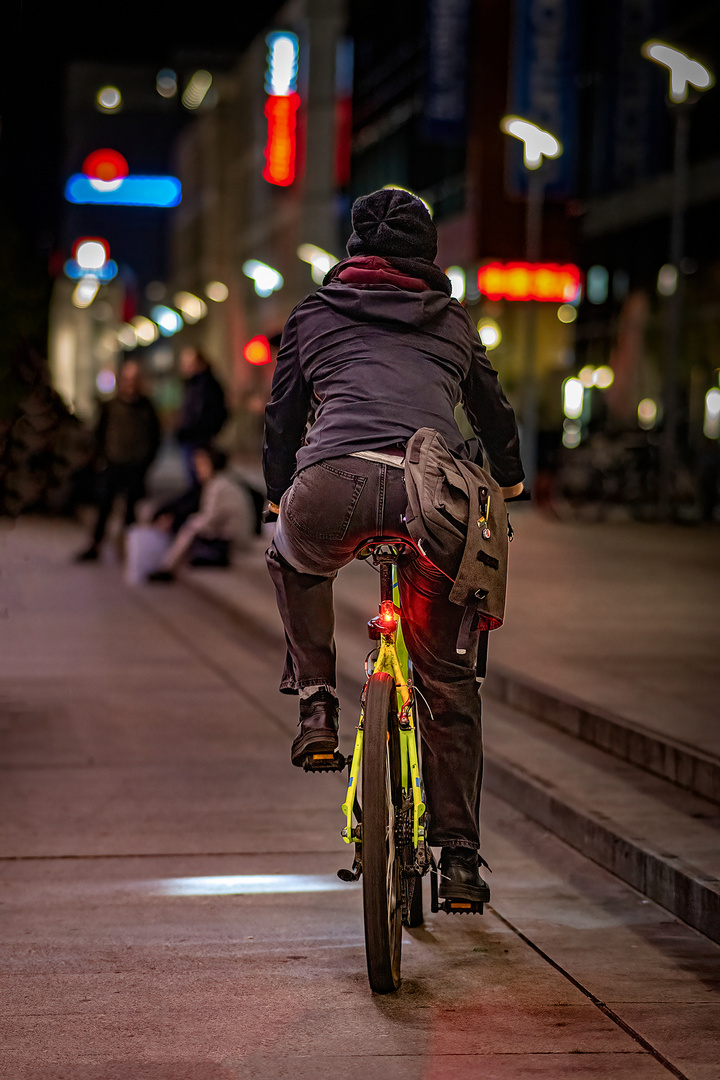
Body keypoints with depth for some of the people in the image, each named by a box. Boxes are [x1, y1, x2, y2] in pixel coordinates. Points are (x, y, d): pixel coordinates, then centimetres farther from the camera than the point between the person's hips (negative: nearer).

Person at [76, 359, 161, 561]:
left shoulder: (146, 407, 5)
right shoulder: (110, 406, 4)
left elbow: (155, 435, 9)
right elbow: (100, 433, 8)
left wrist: (147, 459, 1)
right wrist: (101, 458, -1)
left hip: (137, 467, 0)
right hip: (113, 465, 0)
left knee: (133, 506, 4)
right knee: (104, 505, -2)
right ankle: (95, 546, 4)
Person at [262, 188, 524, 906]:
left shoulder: (314, 315, 25)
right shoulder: (453, 321, 29)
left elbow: (281, 417, 32)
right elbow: (493, 411, 42)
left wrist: (278, 495, 50)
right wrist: (508, 478, 62)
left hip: (332, 484, -1)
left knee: (293, 563, 37)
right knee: (446, 676, 16)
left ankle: (315, 703, 23)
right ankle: (459, 856, 16)